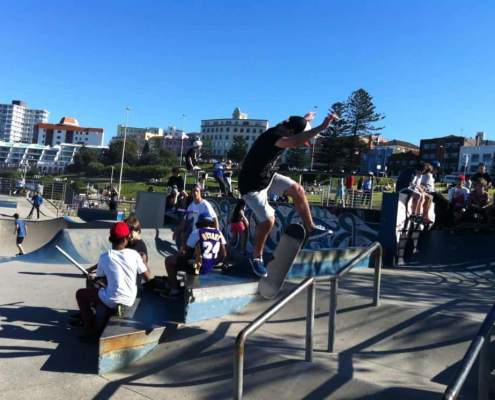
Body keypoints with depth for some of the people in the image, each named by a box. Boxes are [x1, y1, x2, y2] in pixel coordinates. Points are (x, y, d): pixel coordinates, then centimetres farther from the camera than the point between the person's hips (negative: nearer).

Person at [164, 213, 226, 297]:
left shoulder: (196, 232, -11)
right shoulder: (219, 233, 3)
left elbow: (186, 251, -5)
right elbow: (223, 254, 3)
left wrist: (181, 253, 17)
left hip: (196, 266, -7)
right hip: (210, 268, 7)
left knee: (169, 260, 11)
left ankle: (174, 290, 10)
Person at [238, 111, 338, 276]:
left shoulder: (282, 128, -5)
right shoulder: (273, 136, -32)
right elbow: (295, 141, -54)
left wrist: (304, 119, 40)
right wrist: (323, 126, -50)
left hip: (267, 176, 9)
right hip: (252, 185, -9)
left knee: (297, 190, 4)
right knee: (268, 220, -14)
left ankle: (310, 228, 19)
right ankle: (256, 257, 9)